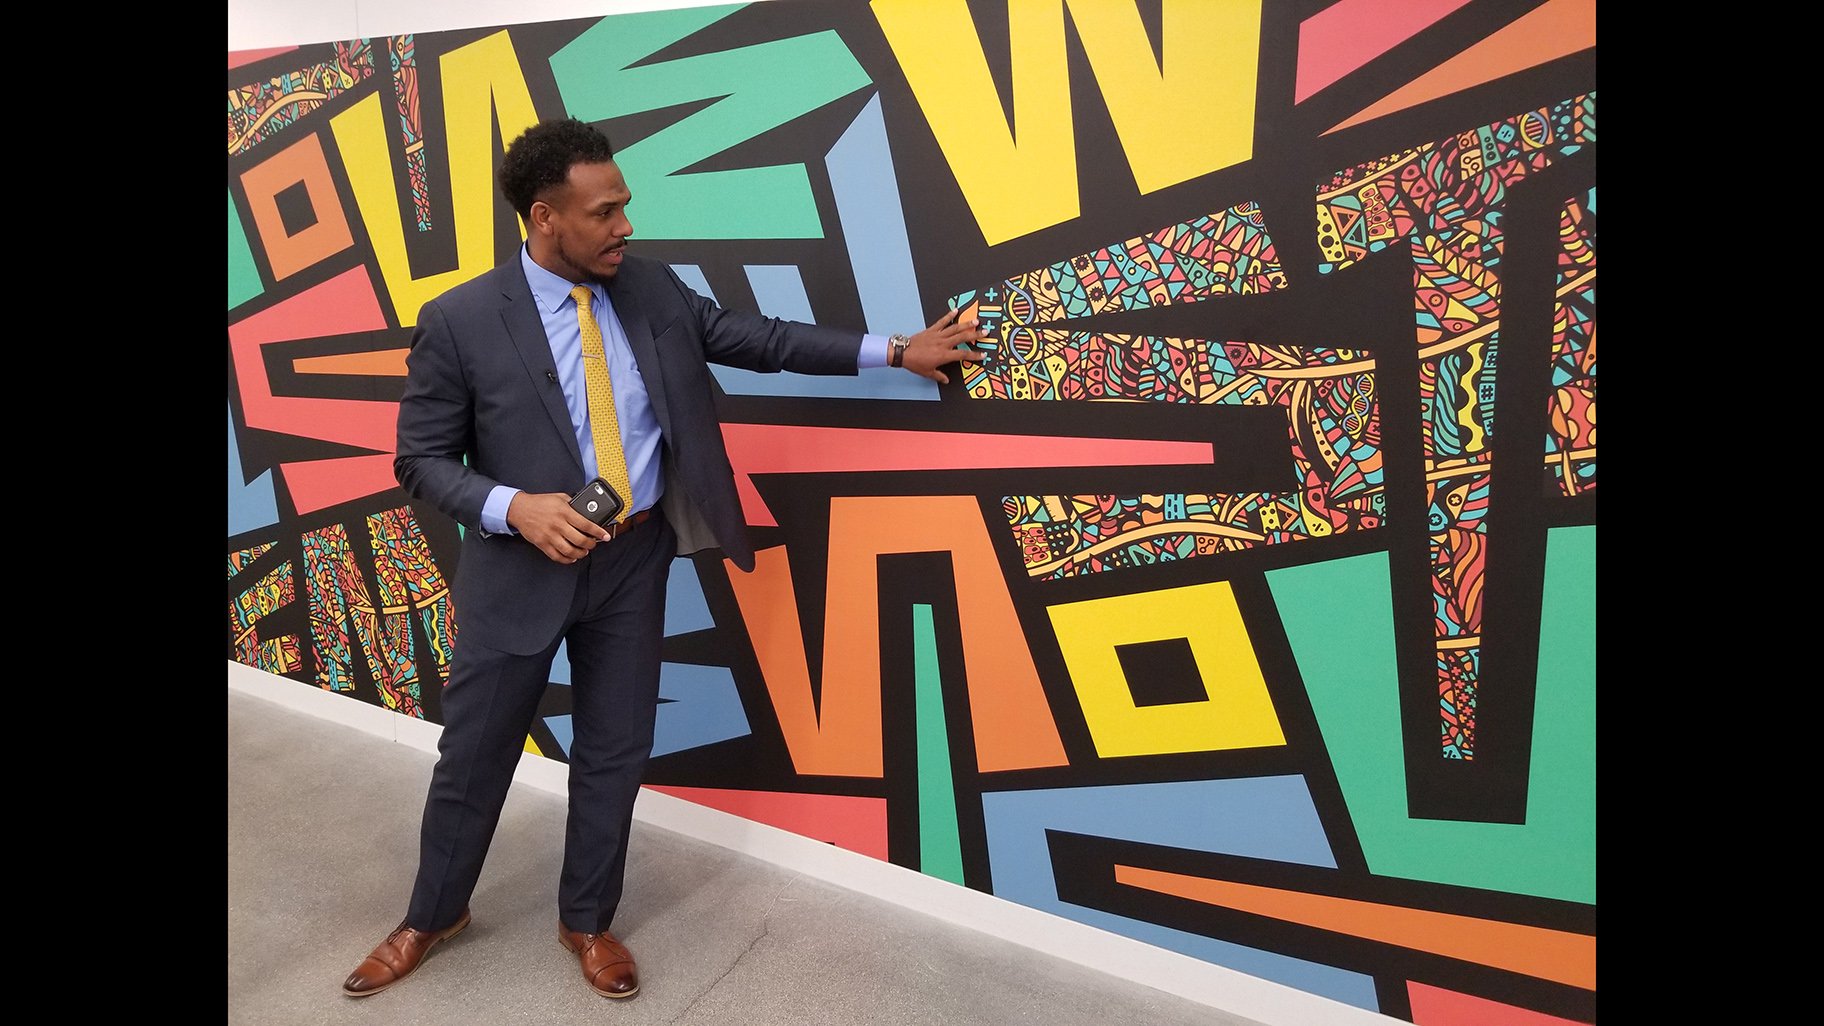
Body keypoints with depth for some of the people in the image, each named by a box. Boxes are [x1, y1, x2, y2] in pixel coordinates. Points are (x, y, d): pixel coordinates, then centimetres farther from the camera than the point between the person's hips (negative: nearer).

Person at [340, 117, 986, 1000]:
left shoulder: (651, 288, -2)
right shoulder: (459, 321, -12)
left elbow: (756, 338, 4)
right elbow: (421, 461, -7)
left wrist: (892, 350, 4)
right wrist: (515, 507, -25)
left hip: (634, 560, 3)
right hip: (521, 567, -3)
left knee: (616, 752, 13)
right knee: (475, 754, 13)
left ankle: (587, 921, 36)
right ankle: (432, 915, 41)